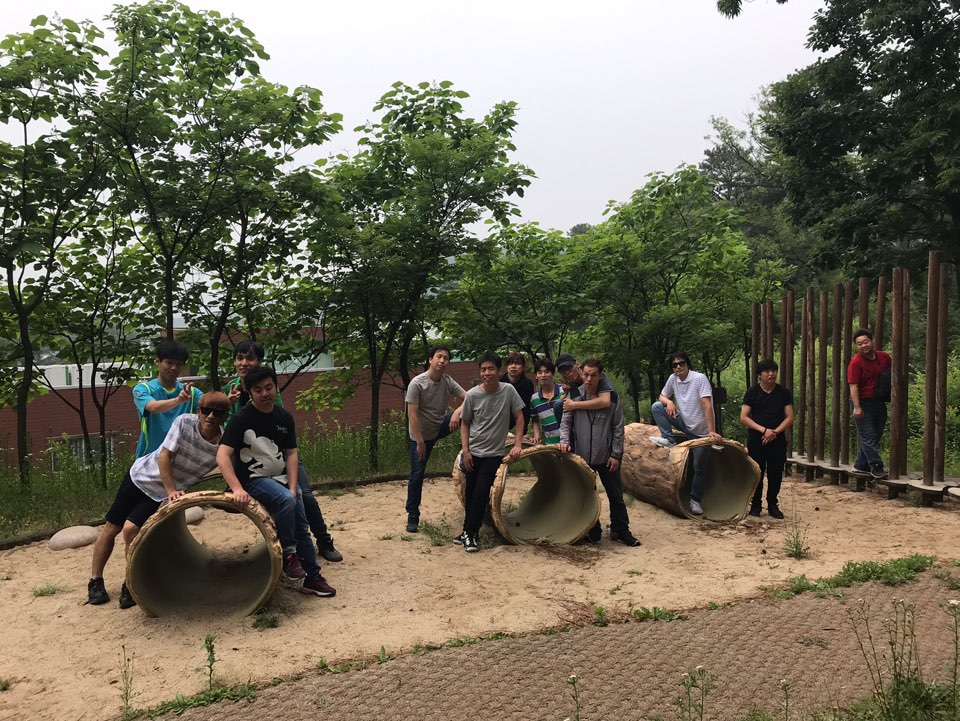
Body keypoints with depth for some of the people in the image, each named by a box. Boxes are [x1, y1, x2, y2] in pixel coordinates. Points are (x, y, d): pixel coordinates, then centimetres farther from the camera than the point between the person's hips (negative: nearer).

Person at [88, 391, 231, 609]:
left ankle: (131, 585, 3)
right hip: (141, 475, 1)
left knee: (131, 530, -17)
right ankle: (95, 580, 25)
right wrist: (171, 490, -25)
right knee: (111, 528, 6)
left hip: (161, 494, -1)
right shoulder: (184, 422, -23)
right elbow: (164, 456, -21)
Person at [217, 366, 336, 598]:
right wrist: (237, 489, -33)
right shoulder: (241, 419, -13)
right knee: (285, 500, -32)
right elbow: (222, 456, -21)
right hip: (253, 480, -5)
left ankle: (313, 578, 12)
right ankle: (287, 553, -14)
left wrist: (293, 487, -10)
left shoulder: (284, 418, 3)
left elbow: (291, 453, 3)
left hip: (281, 478, 6)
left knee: (302, 526, 1)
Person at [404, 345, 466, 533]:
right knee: (417, 475, -1)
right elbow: (412, 414, -22)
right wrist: (420, 441, -24)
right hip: (420, 435, -4)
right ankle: (412, 517, 12)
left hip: (440, 427, 4)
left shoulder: (448, 382, -6)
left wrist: (457, 412, -32)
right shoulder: (417, 383, -21)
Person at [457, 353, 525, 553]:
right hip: (472, 453, 1)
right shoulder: (472, 395, -8)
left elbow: (519, 418, 0)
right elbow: (465, 423, 2)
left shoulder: (508, 390, -9)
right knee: (470, 493, 9)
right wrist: (465, 450, -4)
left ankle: (469, 533, 9)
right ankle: (470, 533, 26)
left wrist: (518, 444, -8)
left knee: (481, 494, -6)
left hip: (493, 454, -1)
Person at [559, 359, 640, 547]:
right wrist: (565, 440, -17)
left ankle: (621, 531, 25)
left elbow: (618, 428, -3)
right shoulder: (574, 396, -4)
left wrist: (616, 455, -6)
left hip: (606, 457, -1)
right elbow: (566, 422, 1)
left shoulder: (611, 397, -6)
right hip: (582, 456, 1)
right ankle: (593, 533, 26)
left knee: (616, 496, 10)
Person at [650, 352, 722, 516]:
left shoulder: (700, 378, -19)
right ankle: (669, 440, -4)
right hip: (684, 424, 5)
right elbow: (662, 396, 12)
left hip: (701, 431, -5)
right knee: (656, 406, -9)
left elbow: (707, 405, -25)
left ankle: (695, 499, 18)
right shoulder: (673, 379, -2)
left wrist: (711, 430, -32)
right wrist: (668, 402, -14)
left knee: (699, 467, 1)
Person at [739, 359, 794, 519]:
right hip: (756, 439, -1)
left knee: (776, 474, 5)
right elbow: (744, 417, -4)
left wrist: (775, 431, -13)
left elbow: (789, 418, 3)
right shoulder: (752, 393, 1)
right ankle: (756, 504, 15)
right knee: (757, 473, 1)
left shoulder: (784, 393, 5)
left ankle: (772, 505, 19)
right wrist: (764, 430, -14)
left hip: (778, 440, 1)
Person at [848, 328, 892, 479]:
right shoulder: (856, 362, -14)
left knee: (875, 436, 13)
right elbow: (853, 386, -19)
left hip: (879, 403, 7)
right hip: (863, 403, -7)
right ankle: (876, 466, -2)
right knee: (868, 436, -5)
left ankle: (861, 464, 24)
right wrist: (856, 407, -26)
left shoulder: (884, 357, 3)